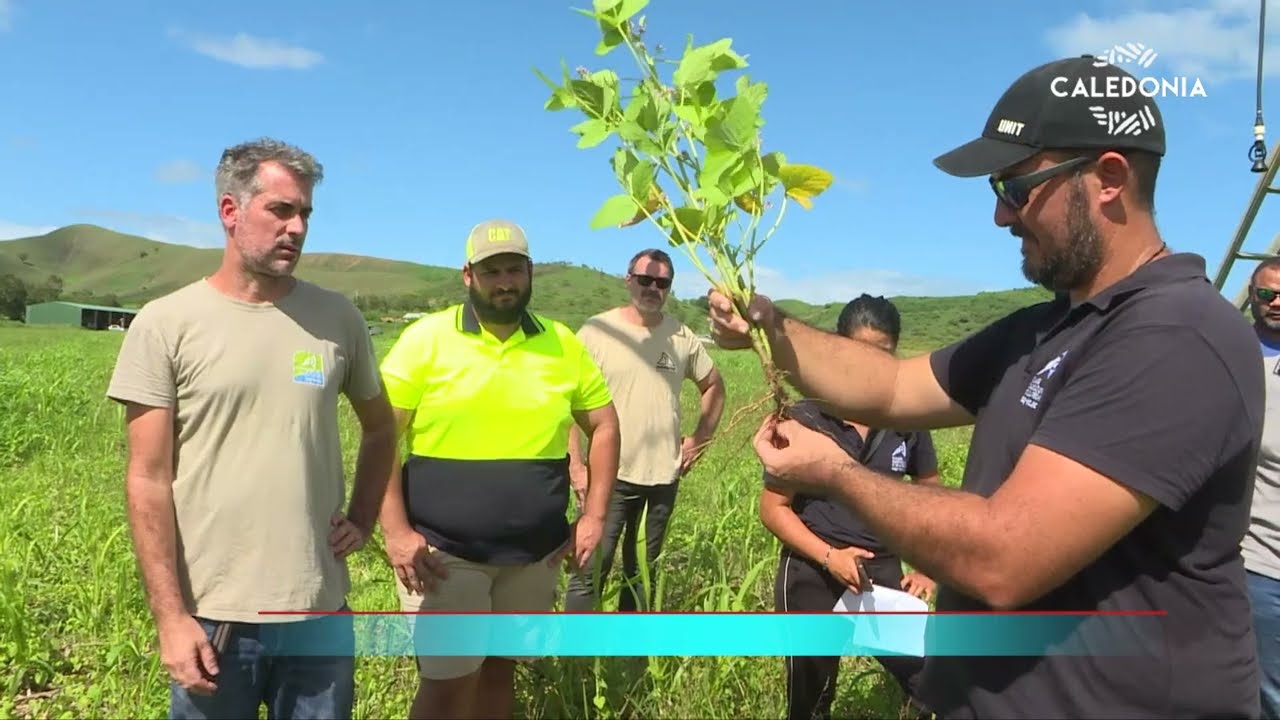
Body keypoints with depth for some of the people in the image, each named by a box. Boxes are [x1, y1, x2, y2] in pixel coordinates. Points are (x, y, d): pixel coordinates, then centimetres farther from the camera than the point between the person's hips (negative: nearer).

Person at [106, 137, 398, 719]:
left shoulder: (338, 318, 2)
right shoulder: (166, 324, -6)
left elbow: (379, 428, 17)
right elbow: (148, 480, -6)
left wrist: (362, 520, 6)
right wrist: (170, 616, -9)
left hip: (320, 612, 2)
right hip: (213, 616, -2)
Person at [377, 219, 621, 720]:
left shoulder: (563, 344, 2)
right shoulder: (425, 339, -7)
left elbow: (604, 425, 9)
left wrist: (594, 515, 1)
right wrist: (396, 532, -15)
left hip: (534, 555, 3)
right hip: (443, 553, -3)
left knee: (500, 672, 18)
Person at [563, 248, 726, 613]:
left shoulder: (682, 336, 3)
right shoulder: (597, 330, -7)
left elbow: (713, 385, 18)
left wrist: (699, 440, 9)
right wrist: (576, 466, -13)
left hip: (664, 475, 4)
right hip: (610, 474, -4)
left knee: (643, 572, 15)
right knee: (591, 570, -4)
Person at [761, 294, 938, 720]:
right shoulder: (805, 419, -13)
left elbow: (931, 495, 10)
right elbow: (773, 508, -8)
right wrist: (829, 556, -20)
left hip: (883, 570, 2)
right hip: (811, 574, -2)